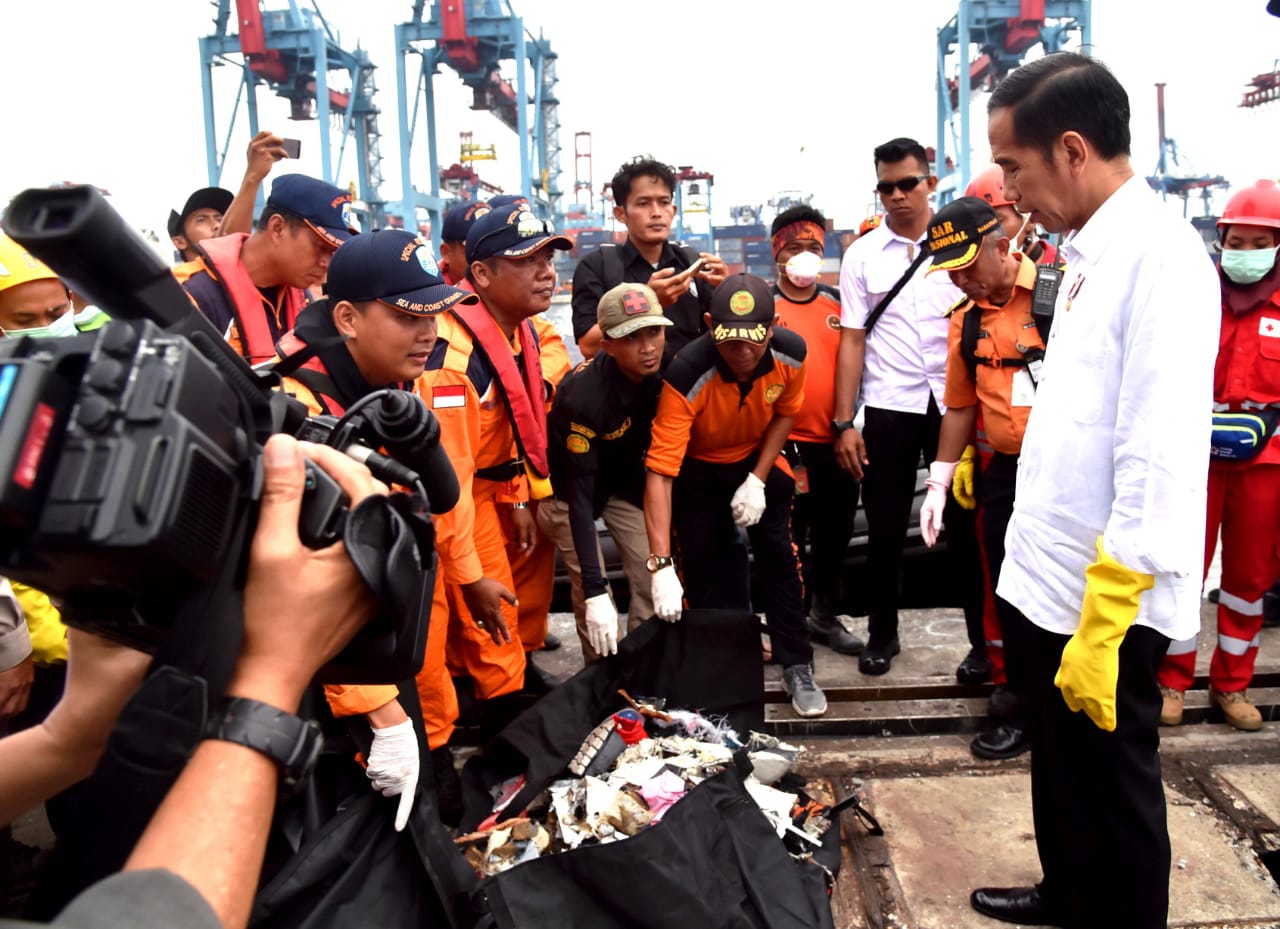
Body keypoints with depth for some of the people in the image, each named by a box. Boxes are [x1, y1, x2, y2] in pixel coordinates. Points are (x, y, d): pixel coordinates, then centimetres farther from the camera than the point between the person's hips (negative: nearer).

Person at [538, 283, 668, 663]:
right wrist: (595, 589, -37)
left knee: (655, 579, -4)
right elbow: (579, 495, -33)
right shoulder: (583, 396, -36)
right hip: (568, 486, -4)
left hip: (626, 480, 5)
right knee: (592, 594, -11)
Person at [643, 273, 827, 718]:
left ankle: (797, 668, 14)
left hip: (758, 459, 3)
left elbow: (785, 412, -3)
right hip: (698, 468, -2)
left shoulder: (790, 353, -26)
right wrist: (661, 564, -45)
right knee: (705, 565, -3)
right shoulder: (686, 377, -38)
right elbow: (659, 472, -40)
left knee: (779, 555, 0)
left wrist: (758, 480, -13)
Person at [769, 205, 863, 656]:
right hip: (786, 443, -5)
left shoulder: (839, 302, 10)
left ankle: (826, 617, 32)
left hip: (836, 441, 5)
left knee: (835, 534, 15)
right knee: (789, 538, 6)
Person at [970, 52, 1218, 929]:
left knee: (1109, 791, 10)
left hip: (1108, 601, -9)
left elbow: (1158, 462, -24)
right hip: (1055, 578, 9)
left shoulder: (1160, 255, -18)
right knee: (1061, 771, 25)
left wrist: (1102, 625, -22)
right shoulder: (1090, 251, 10)